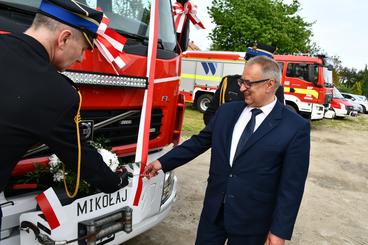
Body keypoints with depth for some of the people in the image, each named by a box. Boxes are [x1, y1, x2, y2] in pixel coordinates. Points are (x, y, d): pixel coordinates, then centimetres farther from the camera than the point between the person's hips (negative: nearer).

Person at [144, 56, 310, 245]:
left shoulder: (296, 127, -12)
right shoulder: (226, 111, 2)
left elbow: (292, 185, -11)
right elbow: (199, 142, 9)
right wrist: (163, 162, 6)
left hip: (250, 221, -3)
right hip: (214, 210, 4)